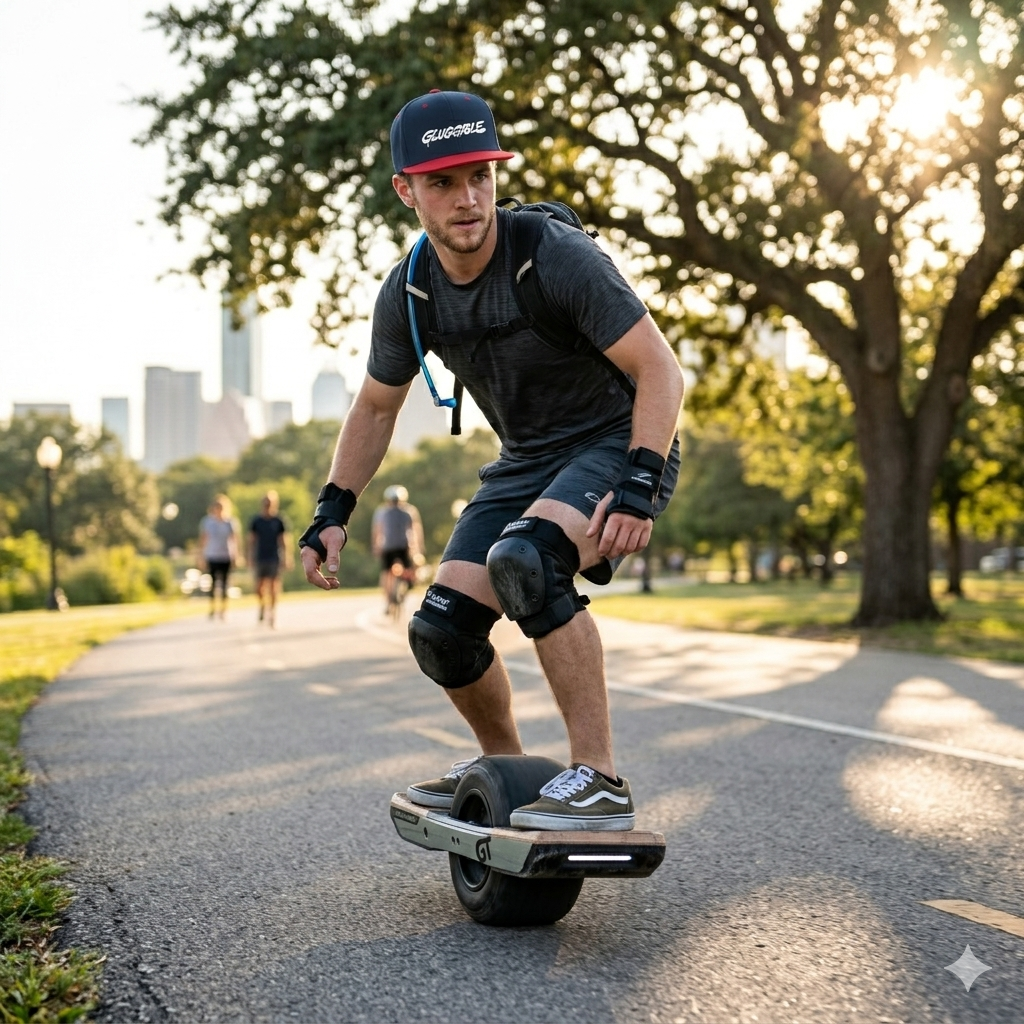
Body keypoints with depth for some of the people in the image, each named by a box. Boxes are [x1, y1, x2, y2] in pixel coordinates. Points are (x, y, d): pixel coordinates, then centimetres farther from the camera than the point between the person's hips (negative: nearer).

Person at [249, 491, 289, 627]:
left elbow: (283, 541, 5)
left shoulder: (278, 521, 1)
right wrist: (250, 558, 2)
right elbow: (251, 541, 6)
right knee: (259, 587, 0)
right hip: (260, 558, 1)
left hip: (274, 559, -1)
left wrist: (285, 558, 2)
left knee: (273, 588, -4)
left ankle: (271, 615, 4)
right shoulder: (256, 521, 3)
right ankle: (262, 605, 28)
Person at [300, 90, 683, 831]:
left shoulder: (558, 257, -22)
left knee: (523, 559, -35)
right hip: (525, 464, 6)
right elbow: (376, 408, 11)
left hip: (618, 445, -6)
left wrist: (638, 485, -35)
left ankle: (602, 782, -25)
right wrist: (334, 510, 4)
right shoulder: (408, 295, -5)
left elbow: (661, 371, -23)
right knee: (441, 632, -2)